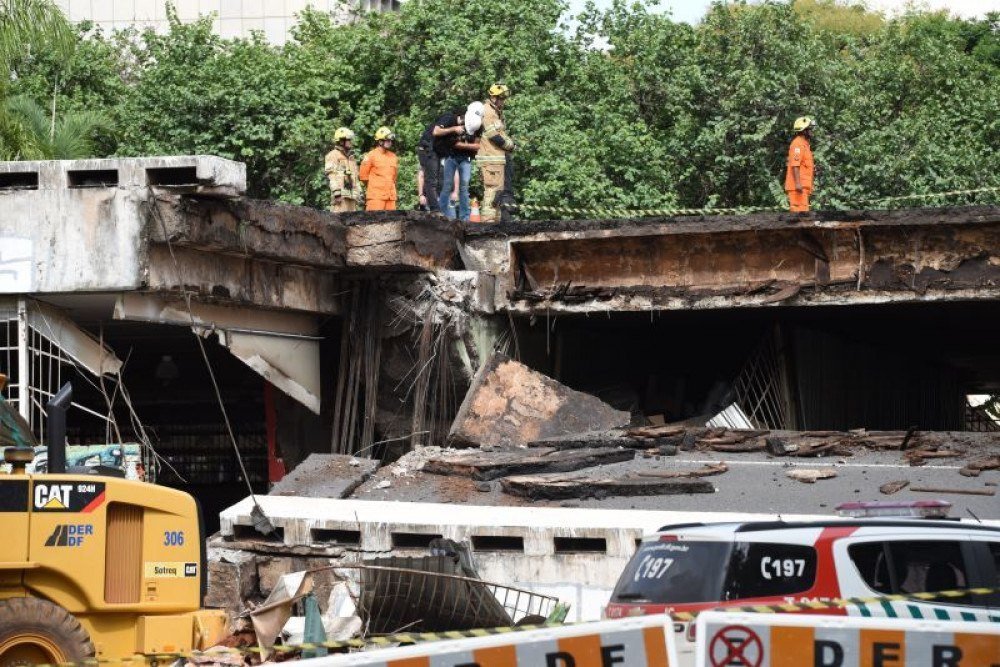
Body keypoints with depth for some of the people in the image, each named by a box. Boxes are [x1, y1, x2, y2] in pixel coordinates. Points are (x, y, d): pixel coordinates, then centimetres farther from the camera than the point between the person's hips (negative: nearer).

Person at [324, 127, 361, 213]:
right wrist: (337, 192, -19)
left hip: (352, 195, 8)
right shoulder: (333, 155, -1)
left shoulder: (351, 157, 25)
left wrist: (358, 193, 20)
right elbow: (331, 176, -11)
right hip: (341, 194, -8)